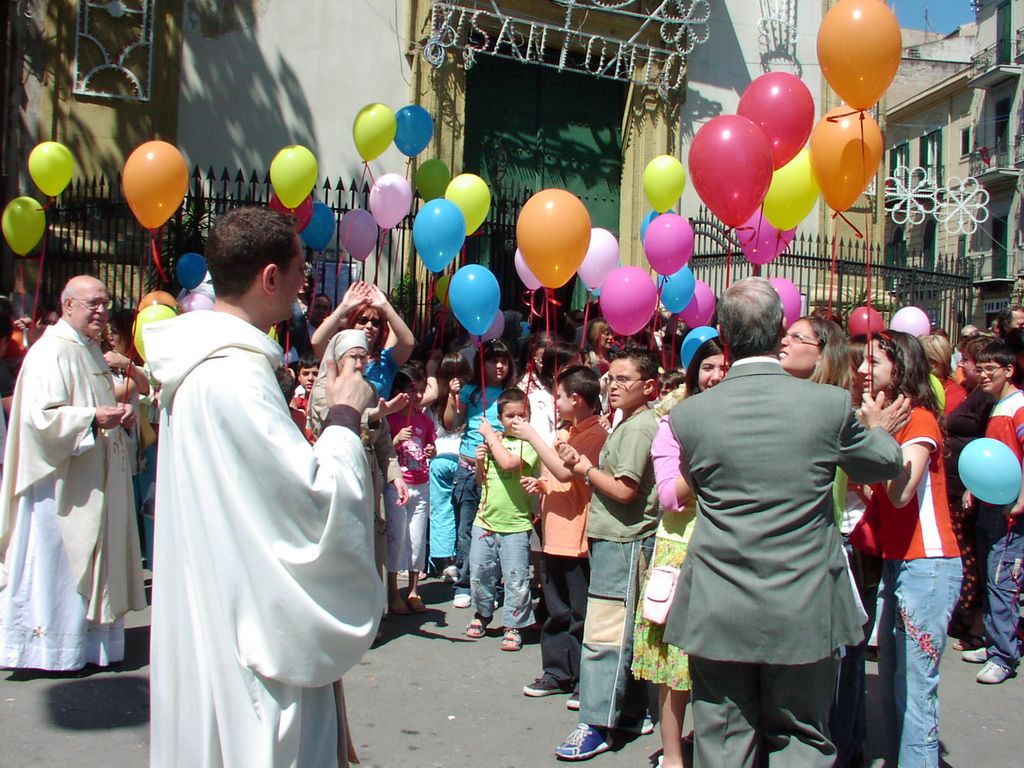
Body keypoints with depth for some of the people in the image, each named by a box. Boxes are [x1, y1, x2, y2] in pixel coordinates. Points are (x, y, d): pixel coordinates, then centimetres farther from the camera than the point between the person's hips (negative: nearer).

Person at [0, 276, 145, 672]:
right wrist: (93, 417, -29)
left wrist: (123, 414, 6)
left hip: (94, 482, 10)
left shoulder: (92, 351, 17)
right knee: (59, 562, -4)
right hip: (63, 484, -10)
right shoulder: (51, 352, -14)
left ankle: (87, 640, 23)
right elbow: (42, 416, -22)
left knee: (93, 560, 13)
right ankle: (51, 648, 6)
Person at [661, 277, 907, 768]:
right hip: (803, 615, 0)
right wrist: (876, 428, 32)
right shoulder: (831, 404, -10)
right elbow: (884, 465, 9)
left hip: (718, 616, 0)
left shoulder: (688, 415, -9)